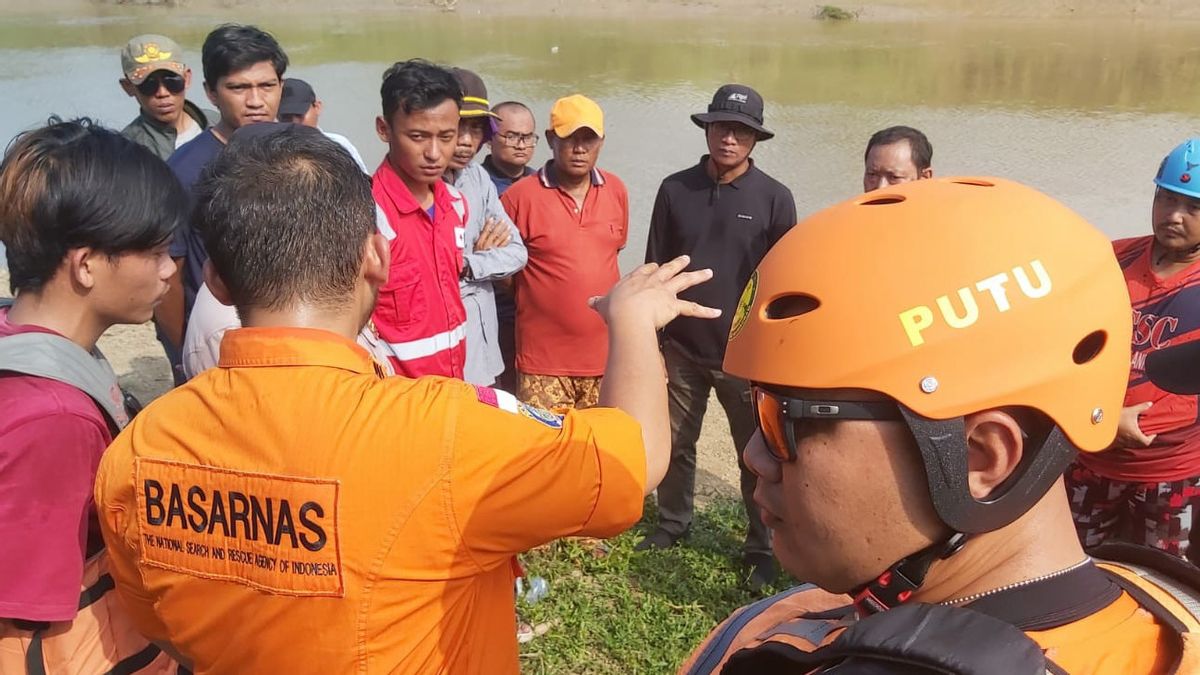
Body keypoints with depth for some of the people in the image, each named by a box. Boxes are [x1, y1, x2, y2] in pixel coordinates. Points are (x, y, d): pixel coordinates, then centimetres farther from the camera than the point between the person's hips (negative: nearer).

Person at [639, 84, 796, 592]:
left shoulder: (774, 198, -5)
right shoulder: (675, 190, 0)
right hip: (682, 347, 2)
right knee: (675, 444, 16)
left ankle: (762, 548, 23)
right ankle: (672, 523, 37)